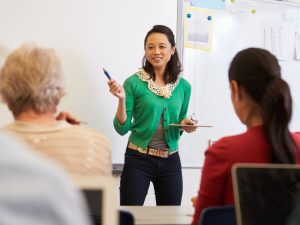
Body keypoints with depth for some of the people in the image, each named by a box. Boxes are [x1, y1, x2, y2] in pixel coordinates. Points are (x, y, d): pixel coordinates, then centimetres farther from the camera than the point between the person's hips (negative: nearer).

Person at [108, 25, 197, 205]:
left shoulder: (183, 86, 4)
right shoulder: (134, 82, -7)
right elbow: (122, 128, -6)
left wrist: (185, 124, -3)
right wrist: (122, 99, -19)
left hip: (171, 161, 4)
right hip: (138, 159, -3)